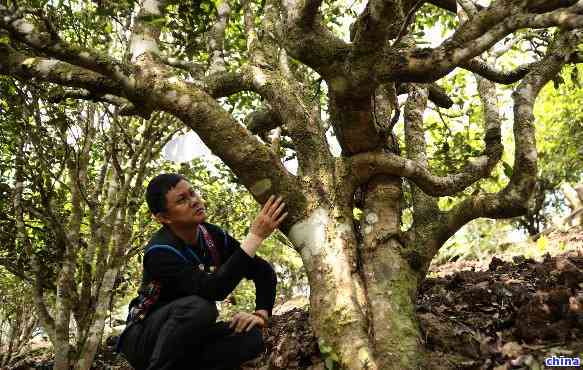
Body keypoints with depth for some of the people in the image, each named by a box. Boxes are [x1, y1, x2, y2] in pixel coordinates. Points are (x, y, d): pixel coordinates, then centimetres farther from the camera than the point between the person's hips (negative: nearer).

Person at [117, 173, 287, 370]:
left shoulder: (214, 236, -7)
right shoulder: (160, 252, -25)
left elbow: (265, 272, 1)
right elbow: (214, 290, -38)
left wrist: (260, 315, -16)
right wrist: (256, 236, -38)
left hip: (189, 338, 6)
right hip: (144, 338, -5)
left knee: (250, 338, -20)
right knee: (198, 307, -35)